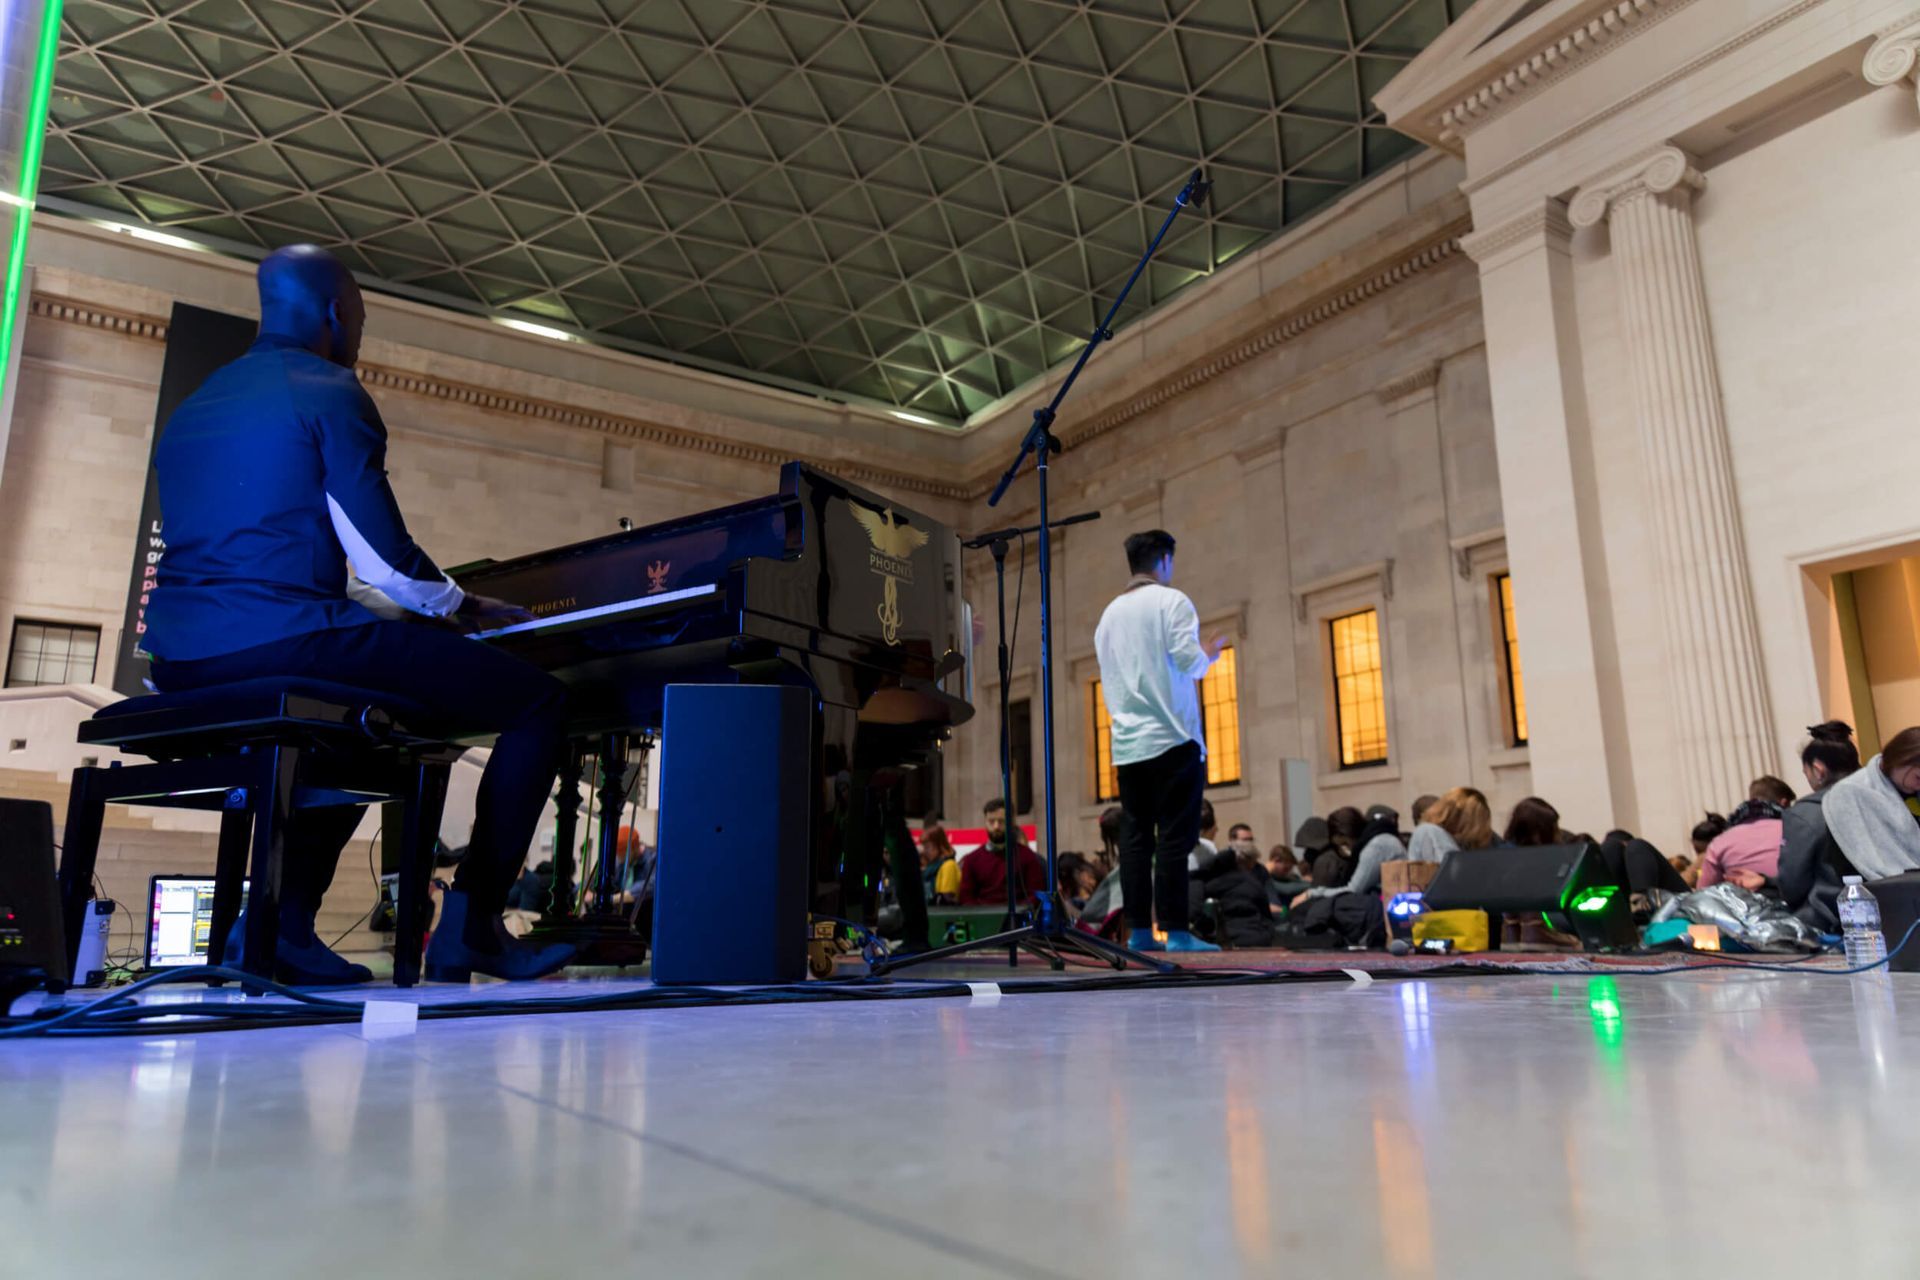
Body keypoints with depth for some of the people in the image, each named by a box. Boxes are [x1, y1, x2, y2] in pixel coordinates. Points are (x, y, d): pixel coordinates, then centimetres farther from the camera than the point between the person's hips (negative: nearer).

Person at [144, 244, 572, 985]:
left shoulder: (194, 405, 24)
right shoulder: (330, 392, -2)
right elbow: (384, 558, -9)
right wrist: (467, 610, 12)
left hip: (184, 669, 9)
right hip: (286, 642, -9)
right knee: (540, 703, -2)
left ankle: (285, 921, 21)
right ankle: (469, 926, -4)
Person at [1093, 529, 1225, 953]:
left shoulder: (1110, 613, 17)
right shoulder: (1171, 601, -3)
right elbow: (1188, 659, -11)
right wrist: (1210, 655, 9)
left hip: (1127, 743, 6)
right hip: (1172, 736, -6)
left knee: (1135, 837, 5)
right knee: (1174, 836, -5)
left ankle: (1139, 931, 4)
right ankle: (1176, 931, -7)